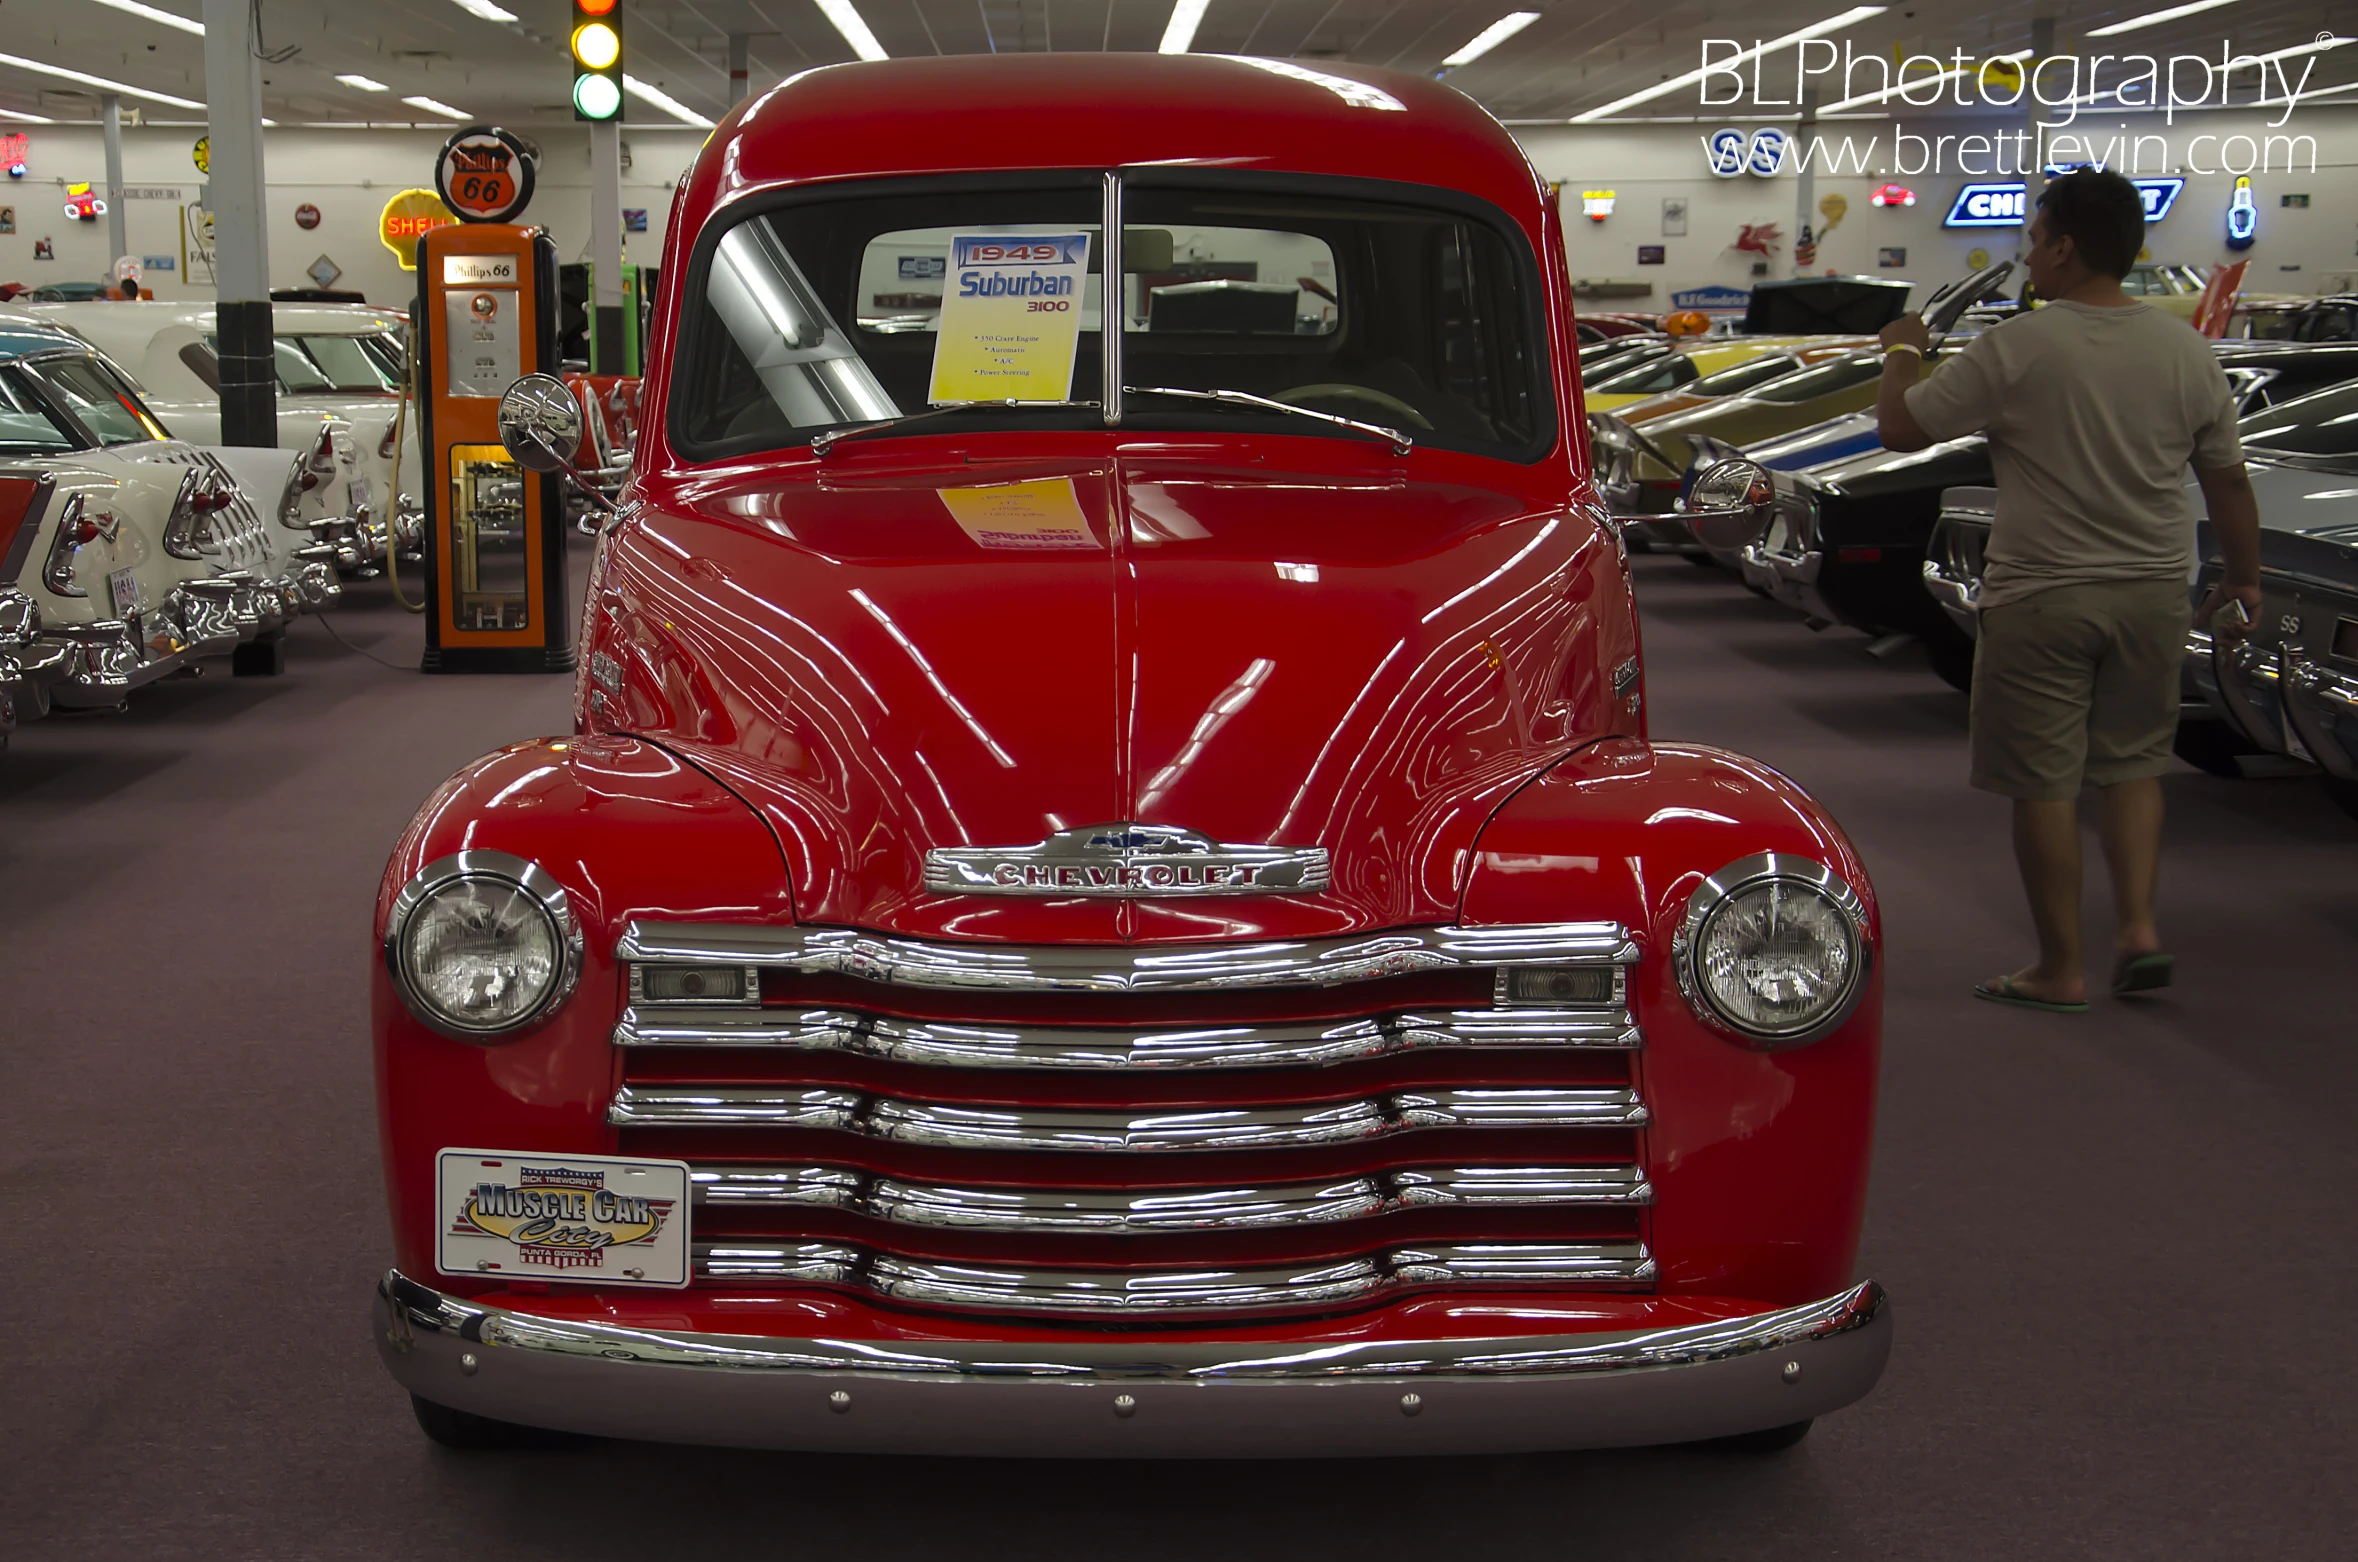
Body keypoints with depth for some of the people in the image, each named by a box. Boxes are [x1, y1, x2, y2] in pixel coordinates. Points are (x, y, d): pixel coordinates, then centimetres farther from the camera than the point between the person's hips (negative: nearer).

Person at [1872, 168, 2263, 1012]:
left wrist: (1901, 351, 12)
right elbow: (2228, 479, 8)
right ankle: (2138, 925, 10)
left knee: (2045, 784, 5)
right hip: (2153, 593, 5)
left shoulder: (2017, 350, -14)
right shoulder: (2185, 347, 1)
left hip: (2041, 599, -4)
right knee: (2132, 761, 20)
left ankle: (2060, 969, 11)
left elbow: (1900, 428, -7)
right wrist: (2243, 580, 21)